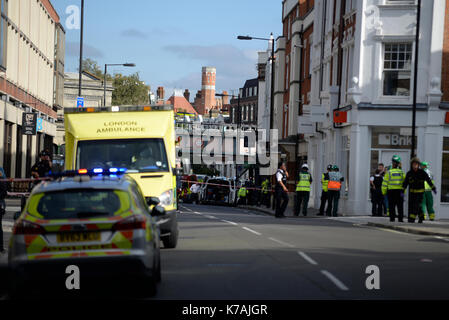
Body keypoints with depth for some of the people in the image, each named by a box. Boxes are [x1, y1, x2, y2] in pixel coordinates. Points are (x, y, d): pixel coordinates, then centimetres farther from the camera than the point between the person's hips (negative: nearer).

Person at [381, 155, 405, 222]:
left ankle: (392, 218, -1)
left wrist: (384, 192, 5)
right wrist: (404, 191, 12)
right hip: (400, 191, 2)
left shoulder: (389, 172, -3)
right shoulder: (401, 172, 4)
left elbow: (385, 183, -3)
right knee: (400, 206, 5)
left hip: (391, 190, -2)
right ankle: (400, 218, 3)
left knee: (392, 206, 2)